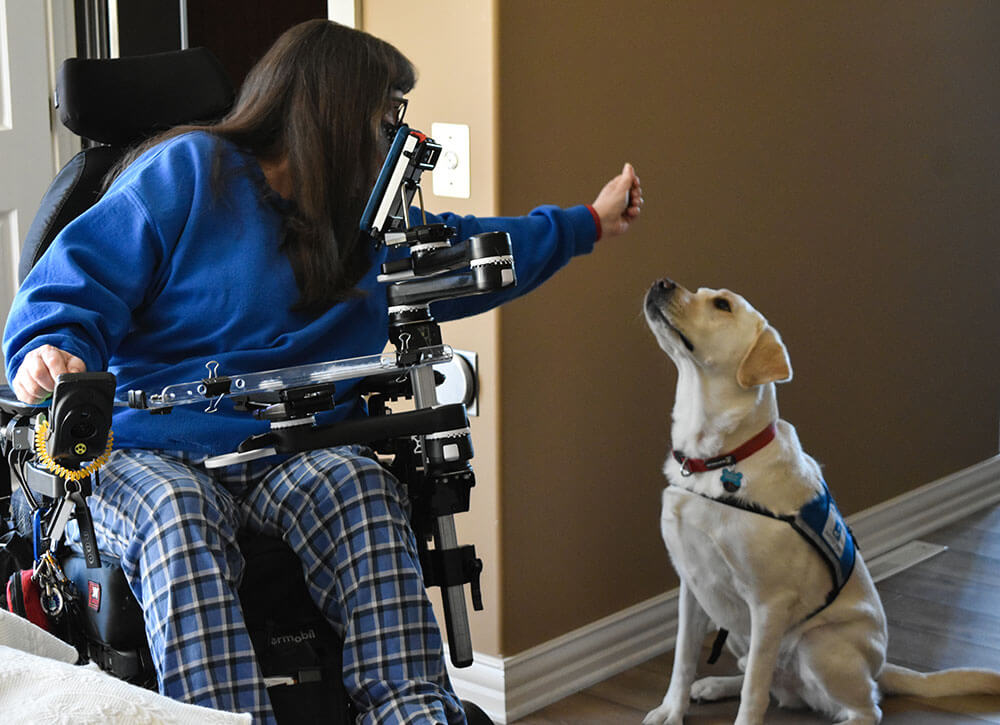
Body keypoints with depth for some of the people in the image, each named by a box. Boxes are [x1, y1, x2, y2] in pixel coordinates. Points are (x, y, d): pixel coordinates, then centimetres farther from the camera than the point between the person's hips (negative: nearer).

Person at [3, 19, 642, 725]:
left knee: (359, 485, -32)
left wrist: (590, 223, 46)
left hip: (295, 451, 4)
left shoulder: (373, 225, 23)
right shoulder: (186, 171, 2)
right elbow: (75, 281, -2)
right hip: (148, 449, -4)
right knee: (177, 517, -39)